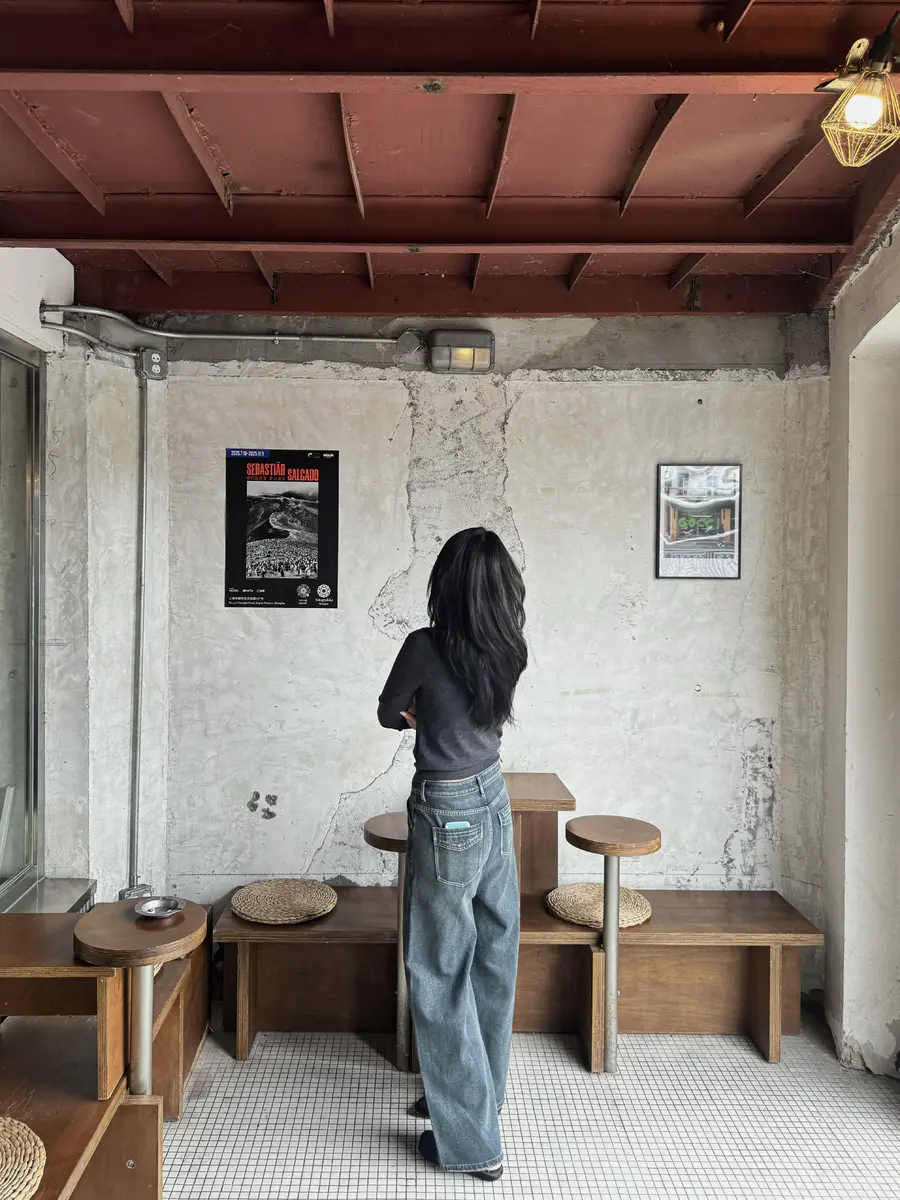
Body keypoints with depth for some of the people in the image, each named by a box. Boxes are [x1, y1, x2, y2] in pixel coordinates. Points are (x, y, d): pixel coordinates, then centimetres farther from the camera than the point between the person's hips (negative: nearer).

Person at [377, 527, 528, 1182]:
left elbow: (389, 713, -4)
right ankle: (477, 1098, 38)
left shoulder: (428, 647, -21)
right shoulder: (510, 650, -3)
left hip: (448, 816, -7)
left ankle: (472, 1141, 18)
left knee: (440, 974, 6)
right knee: (492, 960, 19)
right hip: (495, 802, 8)